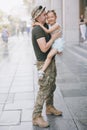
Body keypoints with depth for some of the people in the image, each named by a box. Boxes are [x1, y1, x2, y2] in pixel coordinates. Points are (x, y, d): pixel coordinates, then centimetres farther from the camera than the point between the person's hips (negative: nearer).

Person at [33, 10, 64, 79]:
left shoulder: (56, 25, -16)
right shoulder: (51, 26, 10)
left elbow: (48, 31, -26)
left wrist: (40, 24, -22)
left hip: (58, 43, -10)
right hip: (53, 43, 10)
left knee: (49, 55, -26)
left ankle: (42, 71, -33)